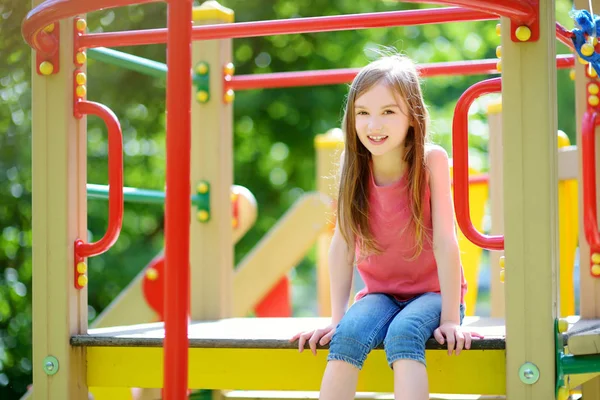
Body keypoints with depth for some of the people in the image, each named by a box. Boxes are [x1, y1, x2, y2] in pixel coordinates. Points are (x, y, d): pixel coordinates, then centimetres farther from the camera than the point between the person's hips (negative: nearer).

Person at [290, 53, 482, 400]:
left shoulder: (432, 160, -16)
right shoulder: (353, 163, -7)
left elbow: (445, 241, -18)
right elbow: (343, 242, -9)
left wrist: (450, 319, -20)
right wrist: (336, 317, -11)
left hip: (431, 292, -2)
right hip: (380, 293, 2)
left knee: (403, 333, -33)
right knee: (347, 335, -28)